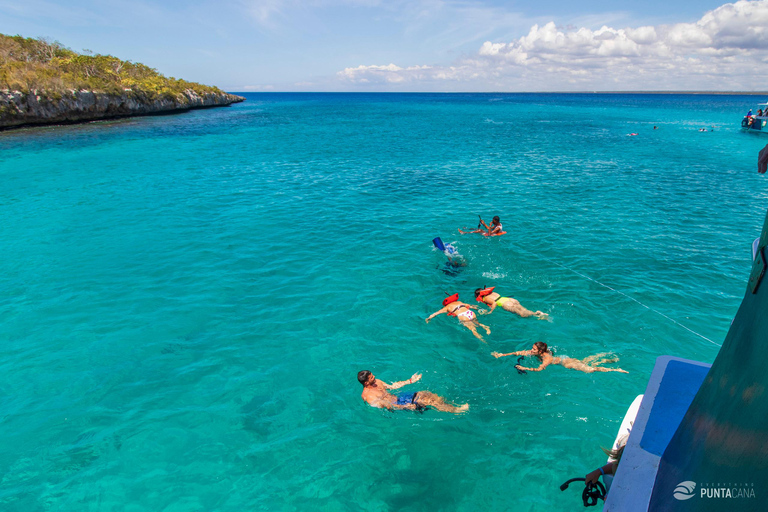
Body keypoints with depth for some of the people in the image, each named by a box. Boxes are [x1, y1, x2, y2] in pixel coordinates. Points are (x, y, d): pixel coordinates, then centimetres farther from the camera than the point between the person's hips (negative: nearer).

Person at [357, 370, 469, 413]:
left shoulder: (376, 382, 9)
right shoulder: (367, 395, -18)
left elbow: (392, 386, 17)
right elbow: (383, 405, -24)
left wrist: (410, 381, 15)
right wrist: (405, 407, -30)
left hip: (398, 398, 8)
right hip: (396, 405, -8)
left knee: (427, 394, -7)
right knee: (426, 401, -17)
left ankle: (451, 405, -2)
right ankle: (455, 410, -11)